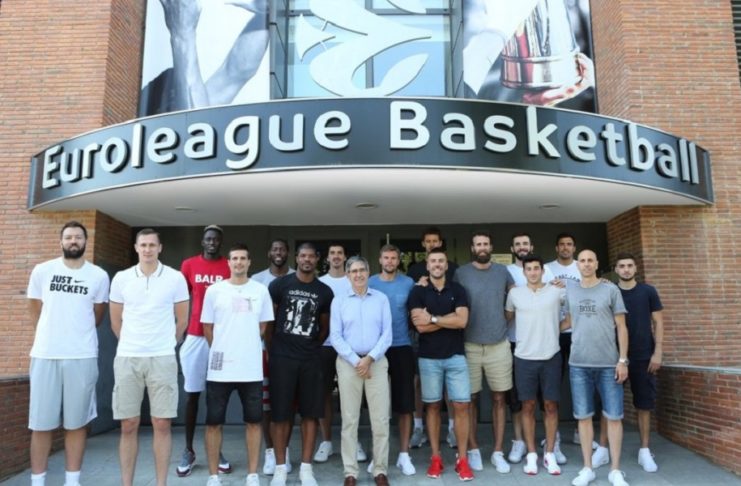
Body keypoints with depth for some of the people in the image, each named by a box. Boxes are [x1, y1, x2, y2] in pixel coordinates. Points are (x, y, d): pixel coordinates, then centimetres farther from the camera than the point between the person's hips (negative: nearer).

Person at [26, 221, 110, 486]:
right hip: (45, 355, 0)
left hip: (82, 357, 0)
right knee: (41, 423, 5)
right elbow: (34, 309, 13)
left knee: (77, 422, 6)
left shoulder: (99, 276, 2)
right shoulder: (41, 271, 3)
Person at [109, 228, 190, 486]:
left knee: (161, 424, 2)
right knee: (128, 425, 6)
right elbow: (116, 321, 13)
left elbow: (182, 320, 8)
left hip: (162, 358, -1)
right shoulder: (121, 278, 4)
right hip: (127, 358, 2)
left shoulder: (175, 278, -1)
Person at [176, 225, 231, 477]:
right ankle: (189, 451, 18)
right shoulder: (189, 265, 4)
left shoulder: (230, 267, 2)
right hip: (194, 336, 0)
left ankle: (217, 450, 17)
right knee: (192, 393, 7)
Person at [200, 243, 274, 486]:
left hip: (251, 369, 1)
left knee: (253, 421, 7)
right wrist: (221, 351, 10)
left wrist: (246, 348, 11)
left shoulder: (261, 290, 3)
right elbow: (207, 327, 7)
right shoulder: (214, 290, 0)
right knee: (214, 422, 5)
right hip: (220, 368, -1)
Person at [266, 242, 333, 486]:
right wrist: (271, 350, 2)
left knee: (310, 413, 5)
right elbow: (268, 320, 2)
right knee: (280, 414, 3)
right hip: (282, 358, -2)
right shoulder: (279, 284, -2)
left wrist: (312, 346, 10)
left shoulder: (324, 291, 6)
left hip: (310, 360, 2)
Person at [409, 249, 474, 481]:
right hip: (429, 358, 0)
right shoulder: (418, 292, 0)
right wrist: (448, 319, -9)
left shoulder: (457, 290, 4)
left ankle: (462, 459, 11)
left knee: (461, 407, 0)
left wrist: (433, 318, -11)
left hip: (456, 356, 1)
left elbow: (462, 321, -10)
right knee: (433, 407, 8)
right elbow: (420, 326, -11)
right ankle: (435, 458, 19)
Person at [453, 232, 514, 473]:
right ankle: (473, 450, 19)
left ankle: (498, 452, 18)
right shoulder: (461, 273, -2)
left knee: (499, 399, 7)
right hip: (470, 345, -2)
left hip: (499, 345, 2)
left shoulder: (502, 271, 5)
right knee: (471, 399, 6)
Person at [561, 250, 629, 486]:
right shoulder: (570, 291, 8)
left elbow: (621, 327, 1)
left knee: (613, 416, 4)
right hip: (579, 363, 2)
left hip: (609, 364, -2)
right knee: (584, 416, 7)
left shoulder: (611, 290, 1)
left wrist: (623, 360, -4)